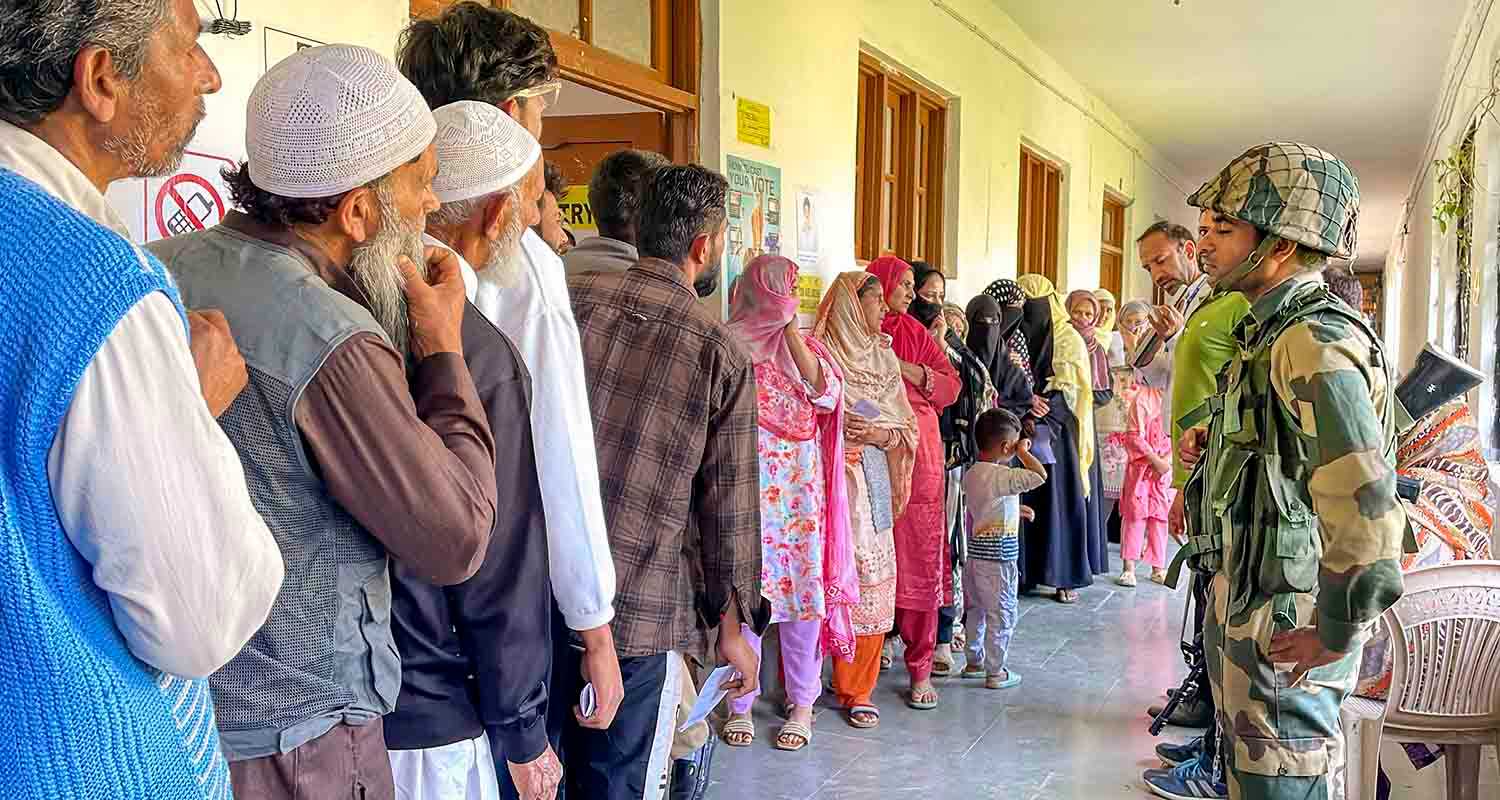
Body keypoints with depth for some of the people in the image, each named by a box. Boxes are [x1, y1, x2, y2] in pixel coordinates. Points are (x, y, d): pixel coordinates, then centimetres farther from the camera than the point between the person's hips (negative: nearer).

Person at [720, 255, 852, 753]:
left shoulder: (804, 345, 13)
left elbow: (826, 392, -6)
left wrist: (791, 330, -6)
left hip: (801, 487, 3)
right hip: (746, 484, -3)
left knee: (804, 588, 4)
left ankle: (801, 705, 16)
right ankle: (741, 706, 13)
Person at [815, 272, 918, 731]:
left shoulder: (884, 359, 15)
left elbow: (907, 430, 13)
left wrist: (877, 434, -5)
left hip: (870, 482, 4)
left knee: (869, 581, 0)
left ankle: (857, 689, 13)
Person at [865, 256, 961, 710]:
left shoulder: (915, 333, 14)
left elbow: (951, 386, 7)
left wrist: (908, 369, -6)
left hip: (915, 459, 3)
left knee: (919, 560, 1)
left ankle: (921, 669, 8)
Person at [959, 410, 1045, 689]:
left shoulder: (971, 474, 7)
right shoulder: (1001, 476, -20)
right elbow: (1040, 475, -27)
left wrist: (1015, 511, 22)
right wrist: (1024, 452, -13)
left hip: (977, 549, 9)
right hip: (998, 553, -8)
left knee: (977, 610, 20)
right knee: (1001, 614, 3)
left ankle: (974, 661, 31)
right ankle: (995, 672, 10)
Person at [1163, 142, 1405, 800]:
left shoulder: (1313, 340, -24)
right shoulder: (1273, 332, 10)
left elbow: (1365, 511, -35)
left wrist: (1337, 634, -23)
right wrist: (1212, 441, 8)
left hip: (1283, 628, -10)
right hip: (1246, 598, 10)